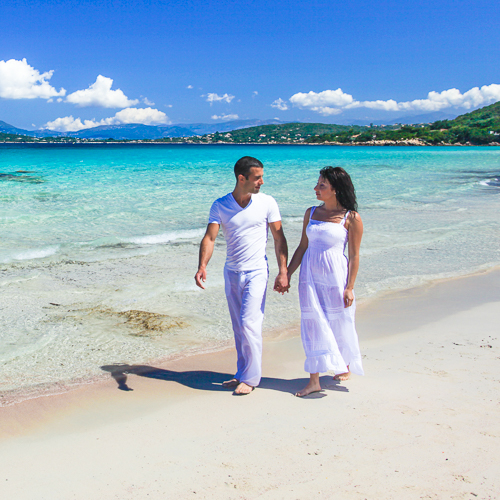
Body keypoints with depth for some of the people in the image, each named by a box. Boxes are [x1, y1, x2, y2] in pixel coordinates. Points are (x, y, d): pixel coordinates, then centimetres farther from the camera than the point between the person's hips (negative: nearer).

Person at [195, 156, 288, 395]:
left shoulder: (267, 203, -5)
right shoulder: (220, 205, -2)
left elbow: (279, 238, 0)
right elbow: (209, 237, -10)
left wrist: (283, 272, -6)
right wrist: (202, 266, -26)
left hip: (256, 272, -3)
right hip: (231, 272, 3)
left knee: (249, 324, -11)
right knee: (238, 328, 10)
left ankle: (250, 378, 2)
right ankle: (242, 373, 23)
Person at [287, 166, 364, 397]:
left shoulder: (351, 218, -6)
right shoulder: (311, 212, 7)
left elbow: (354, 256, -5)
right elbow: (302, 247, 11)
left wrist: (350, 287, -9)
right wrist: (287, 274, 8)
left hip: (335, 275, -3)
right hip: (310, 274, 4)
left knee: (339, 323, 10)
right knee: (312, 323, 0)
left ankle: (346, 366, 36)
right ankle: (314, 380, 5)